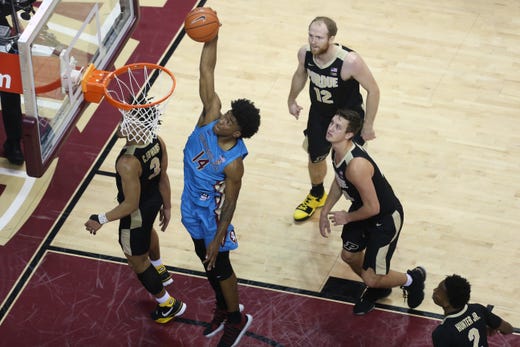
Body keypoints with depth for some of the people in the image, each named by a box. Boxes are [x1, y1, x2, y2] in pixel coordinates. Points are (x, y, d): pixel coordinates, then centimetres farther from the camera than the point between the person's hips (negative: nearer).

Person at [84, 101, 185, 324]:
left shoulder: (128, 163, -39)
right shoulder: (157, 142, -17)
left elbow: (131, 205, -30)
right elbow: (163, 178, -2)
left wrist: (101, 220, -18)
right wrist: (167, 206, 13)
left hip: (137, 212, -8)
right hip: (154, 200, 8)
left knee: (137, 260, 18)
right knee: (147, 231, 41)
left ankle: (169, 305, 34)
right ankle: (159, 270, 69)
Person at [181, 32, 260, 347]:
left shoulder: (233, 163, -32)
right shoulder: (211, 115, -18)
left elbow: (230, 204, -22)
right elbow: (206, 72, -21)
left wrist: (218, 240, -18)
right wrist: (211, 38, -31)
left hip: (211, 214, -7)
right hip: (193, 207, 7)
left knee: (219, 266, 12)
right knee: (205, 260, 24)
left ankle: (237, 319, 35)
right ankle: (223, 309, 46)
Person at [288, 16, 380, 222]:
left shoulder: (350, 61, -35)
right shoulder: (305, 53, -20)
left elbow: (373, 90, -22)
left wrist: (368, 126, -17)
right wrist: (292, 100, 17)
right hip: (319, 114, 5)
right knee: (315, 158, 22)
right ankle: (317, 195, 53)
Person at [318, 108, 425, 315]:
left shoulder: (356, 165, -39)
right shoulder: (337, 150, -10)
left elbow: (372, 208, -31)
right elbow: (338, 182, 11)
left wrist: (347, 218, -13)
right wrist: (325, 212, 10)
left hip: (386, 218, -9)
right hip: (362, 206, 9)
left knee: (371, 278, -2)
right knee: (349, 256, 23)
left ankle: (413, 279, 27)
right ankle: (377, 289, 50)